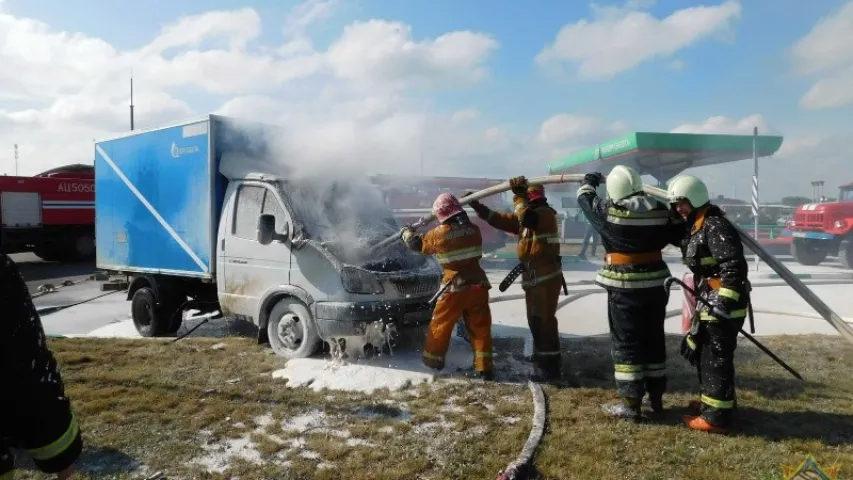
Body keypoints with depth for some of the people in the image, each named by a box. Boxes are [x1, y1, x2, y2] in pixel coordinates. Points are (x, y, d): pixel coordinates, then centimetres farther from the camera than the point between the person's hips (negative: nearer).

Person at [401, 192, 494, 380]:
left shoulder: (440, 234, -10)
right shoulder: (474, 229, 2)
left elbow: (416, 243, 5)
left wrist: (406, 232, 27)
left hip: (454, 288, -3)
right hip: (478, 285, 3)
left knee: (440, 324, 15)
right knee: (480, 327, 8)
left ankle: (433, 358, 30)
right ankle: (484, 368, 9)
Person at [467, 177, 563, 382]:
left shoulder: (545, 213, -11)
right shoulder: (525, 218, 17)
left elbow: (528, 218, -33)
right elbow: (500, 220, 16)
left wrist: (519, 194, -28)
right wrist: (478, 207, 12)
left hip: (547, 277, -10)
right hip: (533, 278, 10)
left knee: (544, 320, -8)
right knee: (536, 320, 15)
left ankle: (550, 367, -1)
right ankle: (545, 362, 26)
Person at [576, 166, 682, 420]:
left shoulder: (609, 211, -11)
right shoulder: (661, 210, 0)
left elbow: (585, 199, 6)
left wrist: (588, 182, 26)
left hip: (624, 286, -5)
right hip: (655, 283, 5)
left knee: (626, 342, 2)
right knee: (654, 339, 16)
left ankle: (631, 403, 6)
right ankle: (656, 396, 28)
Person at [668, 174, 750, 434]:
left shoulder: (715, 226, -18)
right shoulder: (695, 227, 14)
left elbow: (735, 267, -25)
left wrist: (724, 302, -27)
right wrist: (702, 302, 23)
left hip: (723, 305, -11)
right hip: (709, 303, 11)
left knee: (716, 359, -4)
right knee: (702, 353, 20)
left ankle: (717, 417, 5)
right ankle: (713, 401, 36)